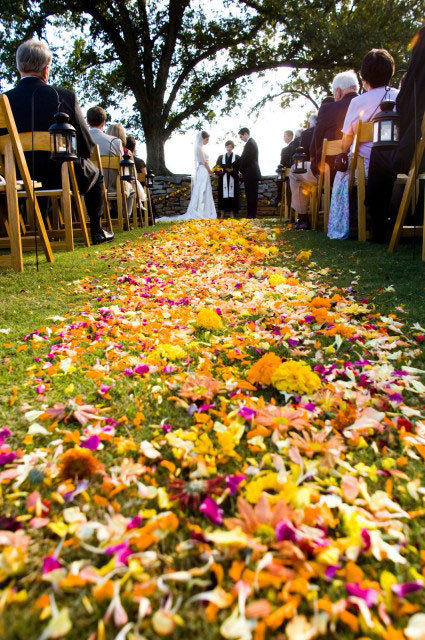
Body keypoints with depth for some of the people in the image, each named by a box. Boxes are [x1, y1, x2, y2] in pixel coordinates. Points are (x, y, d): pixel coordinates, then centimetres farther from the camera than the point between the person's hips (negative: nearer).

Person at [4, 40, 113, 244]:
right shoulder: (64, 96, -15)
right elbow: (86, 144, -10)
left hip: (22, 177, 4)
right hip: (63, 175, -4)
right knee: (95, 174, 28)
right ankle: (96, 232, 28)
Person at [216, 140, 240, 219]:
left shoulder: (237, 157, 8)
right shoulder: (220, 157, 14)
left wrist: (232, 170, -16)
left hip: (233, 180, -1)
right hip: (223, 180, 1)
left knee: (232, 196, -4)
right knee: (223, 196, -3)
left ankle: (232, 214, -1)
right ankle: (222, 214, 0)